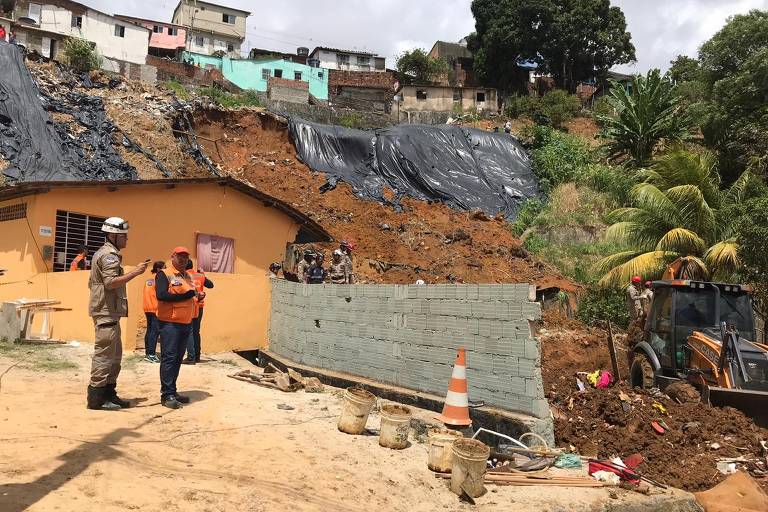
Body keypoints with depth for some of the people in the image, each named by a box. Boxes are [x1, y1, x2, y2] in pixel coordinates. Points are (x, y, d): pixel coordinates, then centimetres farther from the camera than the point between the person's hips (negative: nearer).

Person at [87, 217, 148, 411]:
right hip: (107, 312, -11)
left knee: (114, 355, 13)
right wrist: (135, 272, -22)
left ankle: (109, 393, 18)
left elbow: (92, 283, 25)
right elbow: (111, 282, -24)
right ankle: (96, 398, -3)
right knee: (104, 354, -7)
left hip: (107, 311, 11)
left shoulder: (103, 253, 21)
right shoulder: (110, 254, -12)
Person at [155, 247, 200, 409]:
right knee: (169, 358, -7)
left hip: (186, 323, 8)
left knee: (178, 358, 12)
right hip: (170, 323, -8)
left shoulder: (188, 277, 17)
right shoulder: (164, 274, -7)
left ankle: (172, 391, 19)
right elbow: (161, 295, -21)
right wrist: (185, 296, -19)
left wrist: (197, 296, 4)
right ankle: (167, 394, -4)